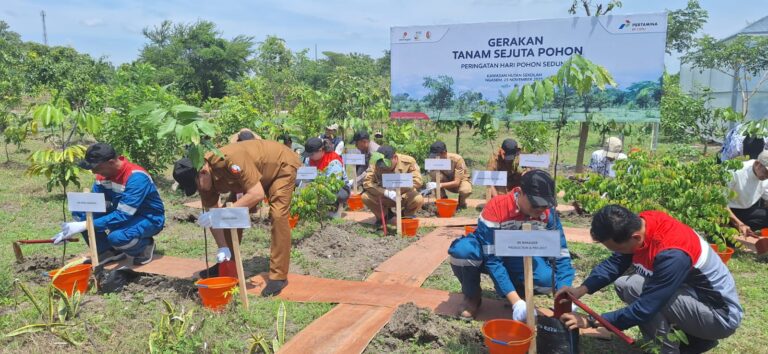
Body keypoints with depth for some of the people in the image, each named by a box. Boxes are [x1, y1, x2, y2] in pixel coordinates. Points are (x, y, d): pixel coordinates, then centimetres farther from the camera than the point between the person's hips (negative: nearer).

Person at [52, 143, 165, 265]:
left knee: (117, 237, -36)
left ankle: (145, 246, -3)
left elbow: (122, 215, -32)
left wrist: (84, 226, -33)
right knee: (79, 212, -9)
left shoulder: (136, 177, -29)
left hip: (149, 218, -7)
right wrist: (70, 229, -16)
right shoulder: (104, 174, -6)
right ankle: (109, 251, 4)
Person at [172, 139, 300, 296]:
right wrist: (223, 248, -18)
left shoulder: (230, 159, -40)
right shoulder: (204, 178, -16)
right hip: (252, 174, 7)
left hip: (282, 165, -7)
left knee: (278, 216, -21)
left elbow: (257, 194, -41)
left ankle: (279, 276, -14)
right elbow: (212, 214, -9)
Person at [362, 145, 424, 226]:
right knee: (365, 197, -25)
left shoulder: (408, 161, -17)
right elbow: (367, 182, -22)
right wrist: (386, 192, -35)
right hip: (384, 197, 1)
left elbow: (417, 181, -23)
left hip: (404, 196, -1)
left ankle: (408, 216, 4)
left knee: (418, 199, -33)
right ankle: (384, 215, 6)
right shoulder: (375, 164, -16)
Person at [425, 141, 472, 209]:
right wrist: (429, 188, -38)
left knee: (466, 190, -39)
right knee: (434, 173, -28)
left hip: (461, 181, -3)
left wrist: (440, 185, -45)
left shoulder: (457, 159, -30)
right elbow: (433, 178, -16)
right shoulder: (435, 160, -19)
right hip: (447, 181, 3)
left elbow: (457, 182, -33)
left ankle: (462, 202, -2)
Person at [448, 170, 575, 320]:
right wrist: (516, 301, -41)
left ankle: (520, 292, 7)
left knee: (547, 279, -30)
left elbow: (561, 253, -16)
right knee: (462, 250, -38)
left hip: (518, 259, 3)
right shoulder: (496, 208, -33)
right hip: (490, 255, -2)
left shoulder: (548, 213, -20)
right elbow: (492, 259, -34)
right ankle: (472, 296, -6)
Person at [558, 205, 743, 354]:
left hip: (722, 315, -9)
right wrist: (581, 289, -17)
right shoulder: (640, 223, -13)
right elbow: (614, 263, -3)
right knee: (622, 285, 2)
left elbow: (644, 309, -31)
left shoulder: (672, 255, -36)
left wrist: (590, 322, -25)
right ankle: (696, 338, 9)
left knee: (634, 288, -27)